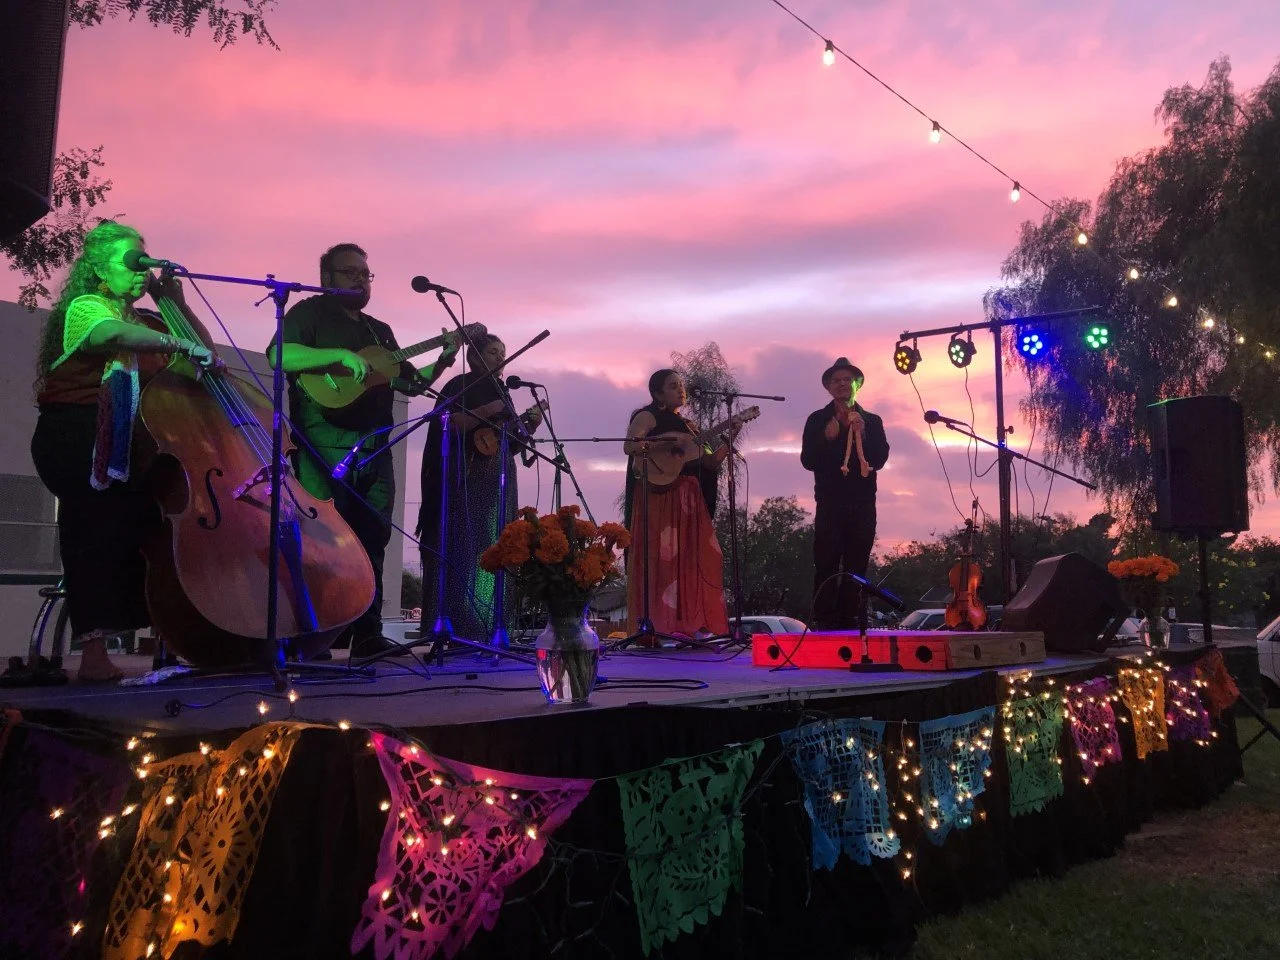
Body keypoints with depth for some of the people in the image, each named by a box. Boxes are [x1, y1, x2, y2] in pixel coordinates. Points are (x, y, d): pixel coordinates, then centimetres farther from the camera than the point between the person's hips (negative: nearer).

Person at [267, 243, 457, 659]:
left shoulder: (380, 331, 26)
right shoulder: (310, 312, 5)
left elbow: (412, 383, 24)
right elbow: (279, 356, -14)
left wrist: (445, 359, 10)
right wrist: (340, 355, -22)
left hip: (374, 448, 7)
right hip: (325, 444, -7)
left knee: (372, 540, 4)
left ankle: (367, 634, 7)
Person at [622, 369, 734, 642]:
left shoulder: (687, 426, 23)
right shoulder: (648, 416, 3)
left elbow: (712, 463, 18)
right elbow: (629, 446, -16)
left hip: (689, 500, 7)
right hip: (658, 495, -7)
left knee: (693, 559, -1)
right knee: (661, 558, -12)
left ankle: (692, 625, 0)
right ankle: (653, 629, -13)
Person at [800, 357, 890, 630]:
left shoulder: (872, 421, 12)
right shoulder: (817, 420, 8)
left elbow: (880, 459, 0)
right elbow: (808, 461, -1)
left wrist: (862, 434, -14)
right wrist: (826, 438, -16)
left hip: (862, 504, 2)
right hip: (830, 503, -2)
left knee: (856, 566, 1)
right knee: (826, 565, -8)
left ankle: (848, 621, 7)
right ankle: (824, 622, -6)